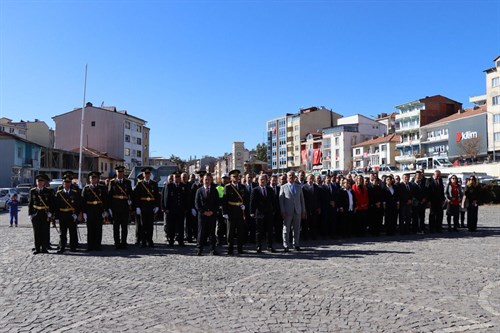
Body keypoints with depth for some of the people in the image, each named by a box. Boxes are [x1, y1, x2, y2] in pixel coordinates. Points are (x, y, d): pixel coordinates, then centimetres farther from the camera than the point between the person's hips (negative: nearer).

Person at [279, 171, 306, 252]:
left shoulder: (299, 187, 13)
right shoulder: (283, 187, 3)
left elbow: (302, 200, 13)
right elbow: (281, 200, 0)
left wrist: (303, 211, 8)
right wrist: (282, 212, -8)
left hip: (297, 211, 3)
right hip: (288, 212, -3)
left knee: (297, 229, 7)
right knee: (286, 229, 2)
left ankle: (296, 245, 19)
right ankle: (286, 246, 10)